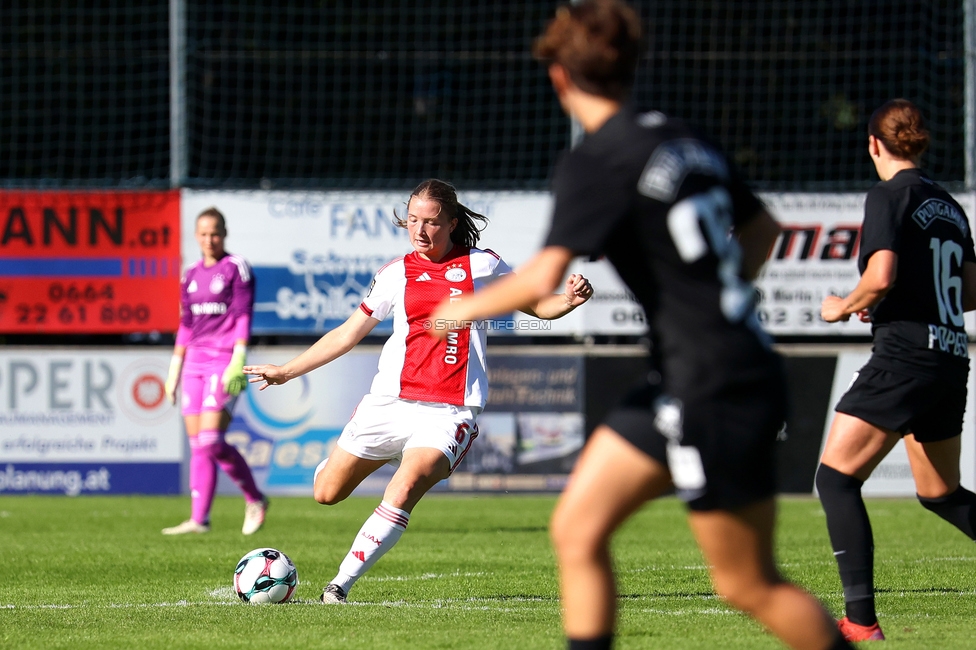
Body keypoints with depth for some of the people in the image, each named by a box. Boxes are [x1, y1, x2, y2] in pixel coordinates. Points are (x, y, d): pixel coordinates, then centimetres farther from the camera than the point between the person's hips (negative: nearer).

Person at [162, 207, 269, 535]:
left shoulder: (236, 268, -2)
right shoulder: (191, 275, 15)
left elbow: (243, 317, -7)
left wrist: (237, 363, -16)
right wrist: (174, 371, 17)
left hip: (224, 361, -6)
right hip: (195, 362, 6)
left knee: (211, 441, -15)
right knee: (197, 445, 1)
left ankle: (255, 499, 1)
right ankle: (199, 519, 1)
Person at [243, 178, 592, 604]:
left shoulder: (482, 265, 7)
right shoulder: (397, 274, 11)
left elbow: (537, 306, 16)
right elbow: (349, 333, 17)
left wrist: (568, 300, -7)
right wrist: (286, 372, 15)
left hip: (449, 412, -3)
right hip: (389, 403, 3)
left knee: (403, 492, -26)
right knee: (326, 493, 4)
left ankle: (340, 585, -21)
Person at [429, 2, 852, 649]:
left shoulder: (597, 162, -14)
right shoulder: (684, 141, 11)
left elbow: (544, 280, -22)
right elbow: (762, 228, 25)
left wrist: (463, 308, -5)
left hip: (717, 390, -9)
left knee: (750, 586, 0)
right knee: (577, 529, 7)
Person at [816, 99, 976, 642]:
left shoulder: (889, 196, -7)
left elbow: (881, 276, -19)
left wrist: (845, 306, 0)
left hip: (905, 355, -8)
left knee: (836, 476, -6)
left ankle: (860, 619, -15)